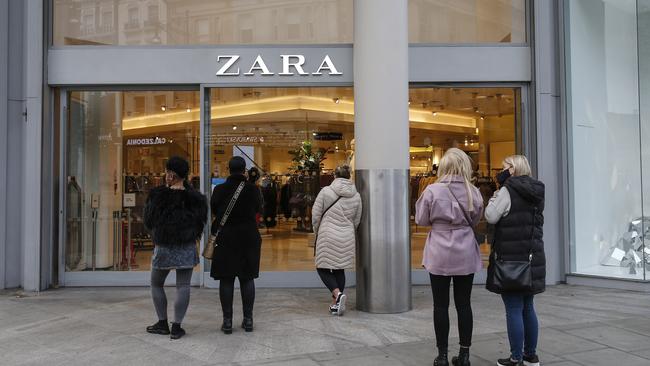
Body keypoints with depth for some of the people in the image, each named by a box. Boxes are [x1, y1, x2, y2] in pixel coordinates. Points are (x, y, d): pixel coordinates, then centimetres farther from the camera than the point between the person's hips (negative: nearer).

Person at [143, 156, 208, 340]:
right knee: (183, 287, 5)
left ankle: (162, 323, 20)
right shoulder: (194, 198, -6)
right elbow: (200, 223, 3)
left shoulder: (158, 195, -11)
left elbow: (148, 221, -1)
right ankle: (176, 327, 5)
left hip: (163, 248, -1)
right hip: (187, 248, 1)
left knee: (156, 284, 17)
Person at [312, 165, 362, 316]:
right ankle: (336, 304, 18)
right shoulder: (356, 196, 3)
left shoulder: (325, 191, -8)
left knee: (323, 268, 7)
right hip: (347, 238, 4)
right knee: (340, 269, 15)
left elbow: (315, 216, -4)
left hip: (327, 237, -4)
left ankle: (338, 293, -13)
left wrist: (317, 232, 13)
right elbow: (356, 221, 11)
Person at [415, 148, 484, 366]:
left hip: (440, 255, -3)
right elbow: (475, 220, 11)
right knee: (464, 303, 11)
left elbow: (421, 220, -2)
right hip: (466, 254, 3)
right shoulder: (473, 192, -3)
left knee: (441, 305, 6)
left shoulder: (432, 190, -12)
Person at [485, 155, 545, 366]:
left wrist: (494, 198, 1)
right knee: (528, 308, 15)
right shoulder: (536, 192, 12)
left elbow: (491, 217, -14)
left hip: (511, 258, -8)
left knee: (513, 310, -1)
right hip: (532, 257, 8)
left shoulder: (508, 191, -12)